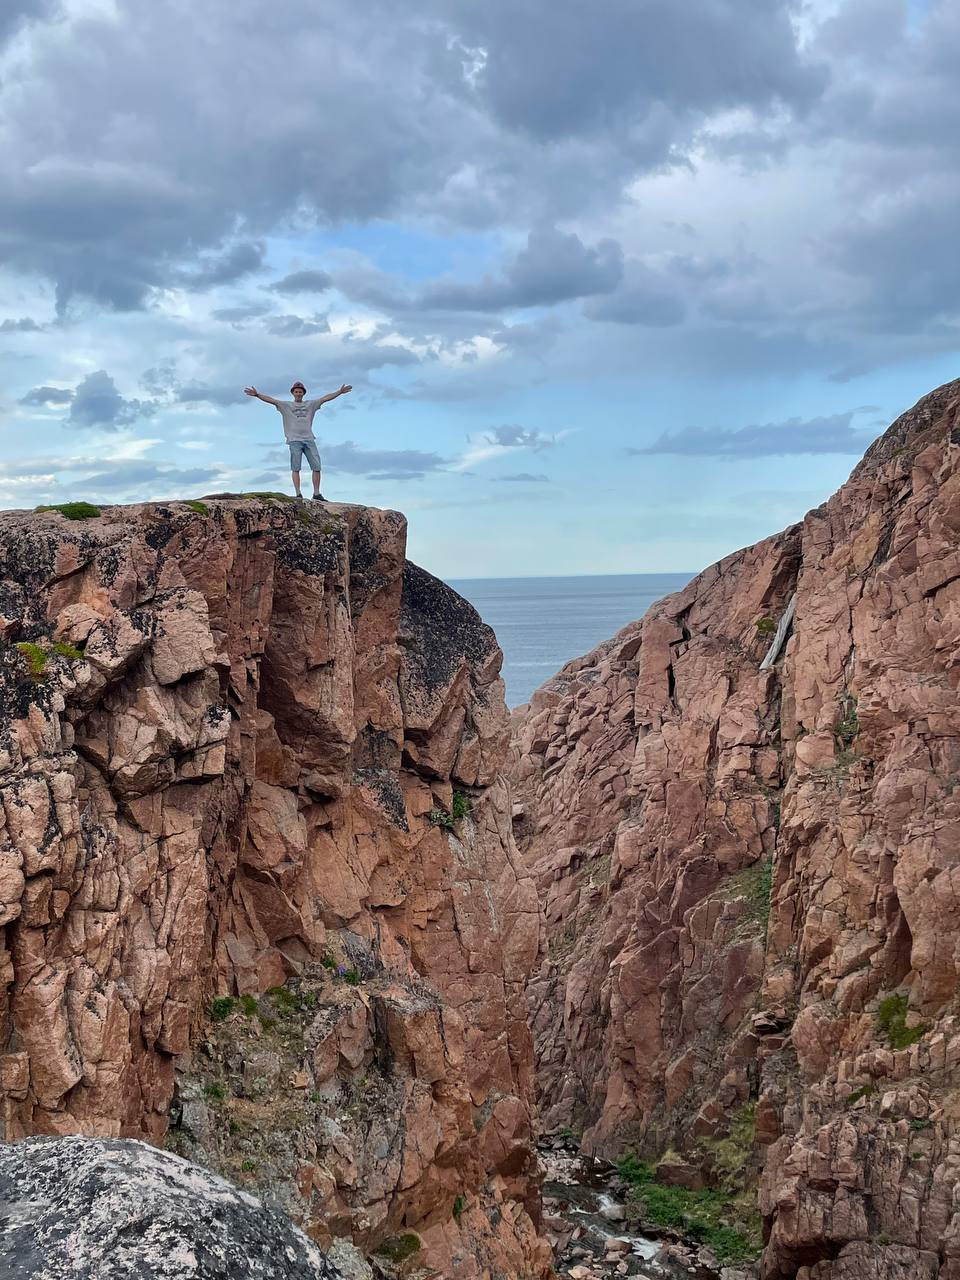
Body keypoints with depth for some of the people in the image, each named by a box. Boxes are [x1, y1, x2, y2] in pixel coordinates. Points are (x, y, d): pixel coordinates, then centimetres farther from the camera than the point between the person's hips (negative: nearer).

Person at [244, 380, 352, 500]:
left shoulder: (310, 404, 17)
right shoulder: (286, 405, 12)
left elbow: (325, 398, 12)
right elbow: (271, 400, 3)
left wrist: (340, 392, 5)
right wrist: (257, 395, -9)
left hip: (309, 439, 2)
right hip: (294, 440, -2)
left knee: (316, 467, -4)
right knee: (295, 468, -7)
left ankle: (317, 494, 1)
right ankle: (298, 494, -9)